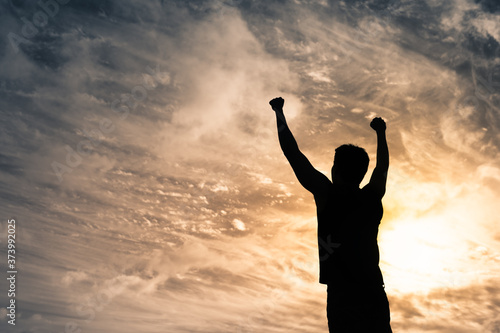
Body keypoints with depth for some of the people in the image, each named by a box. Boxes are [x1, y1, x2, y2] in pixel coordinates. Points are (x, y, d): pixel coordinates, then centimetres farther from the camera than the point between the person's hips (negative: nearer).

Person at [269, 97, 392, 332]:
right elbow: (382, 166, 34)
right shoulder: (373, 198, 14)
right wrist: (380, 132, 50)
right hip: (375, 295, 5)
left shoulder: (327, 194, 2)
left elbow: (293, 154, 8)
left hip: (342, 296, -5)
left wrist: (279, 112, 19)